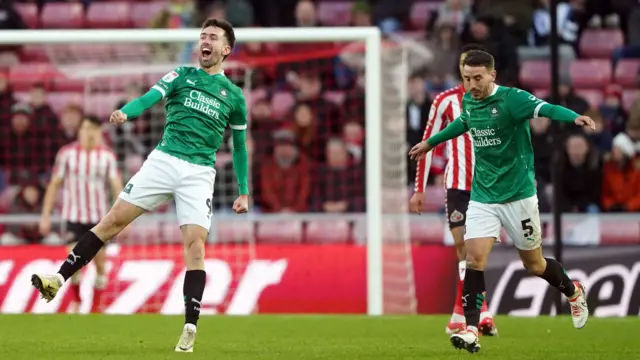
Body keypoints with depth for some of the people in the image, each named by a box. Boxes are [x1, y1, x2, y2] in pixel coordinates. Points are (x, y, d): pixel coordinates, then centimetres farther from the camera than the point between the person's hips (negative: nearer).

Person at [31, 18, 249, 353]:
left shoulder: (234, 96, 11)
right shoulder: (182, 75, 9)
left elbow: (239, 146, 19)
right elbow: (150, 97, -8)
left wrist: (244, 192, 16)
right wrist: (124, 112, -29)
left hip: (199, 172, -1)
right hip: (163, 160, 1)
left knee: (195, 244, -12)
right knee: (114, 219, -7)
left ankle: (190, 329, -10)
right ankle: (59, 278, -4)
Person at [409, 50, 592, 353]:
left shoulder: (512, 99, -17)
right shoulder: (468, 101, 2)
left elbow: (545, 109, -35)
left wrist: (575, 118, -55)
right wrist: (430, 142, 41)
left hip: (517, 195, -4)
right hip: (482, 197, 4)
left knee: (533, 264, 9)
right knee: (474, 258, -13)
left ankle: (574, 293, 39)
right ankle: (471, 330, -14)